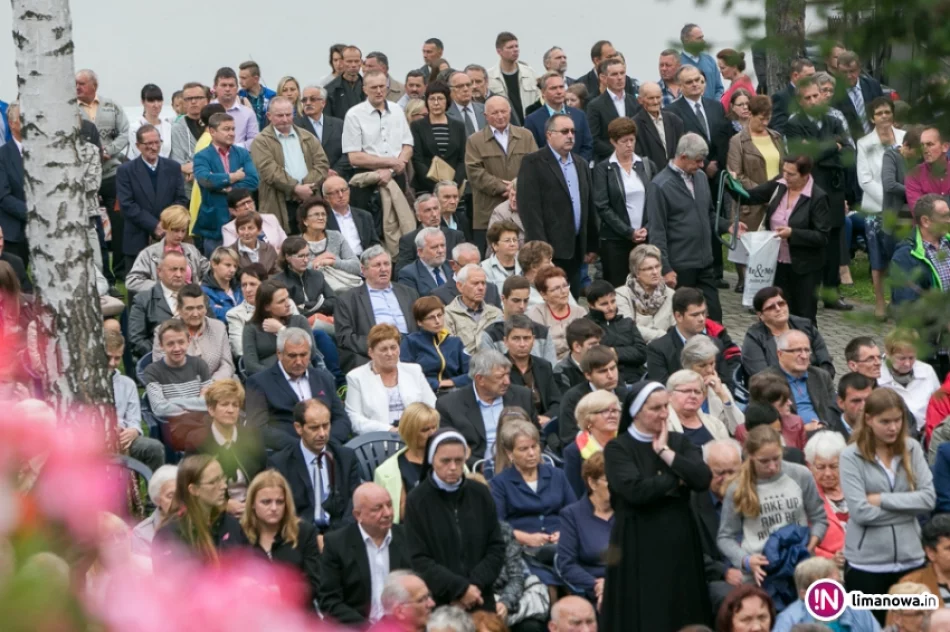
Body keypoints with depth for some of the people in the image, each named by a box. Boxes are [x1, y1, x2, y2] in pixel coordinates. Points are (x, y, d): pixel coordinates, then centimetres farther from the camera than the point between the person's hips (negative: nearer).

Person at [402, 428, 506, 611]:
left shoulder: (481, 494, 6)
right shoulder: (417, 500, -4)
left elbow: (496, 548, 6)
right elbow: (419, 560, -7)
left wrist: (475, 584, -9)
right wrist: (460, 588, -14)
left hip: (480, 601, 3)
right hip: (436, 603, -3)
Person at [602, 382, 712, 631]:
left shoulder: (678, 442, 10)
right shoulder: (618, 448, -4)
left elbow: (703, 479, -6)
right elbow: (635, 490, -20)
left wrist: (665, 452, -8)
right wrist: (677, 479, -8)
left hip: (679, 539, 4)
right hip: (639, 544, -4)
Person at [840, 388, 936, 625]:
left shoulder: (912, 449, 3)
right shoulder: (851, 456, -7)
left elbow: (929, 498, -6)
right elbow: (861, 512, -16)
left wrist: (882, 499, -12)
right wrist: (908, 506, -8)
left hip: (910, 558, 3)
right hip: (867, 563, -3)